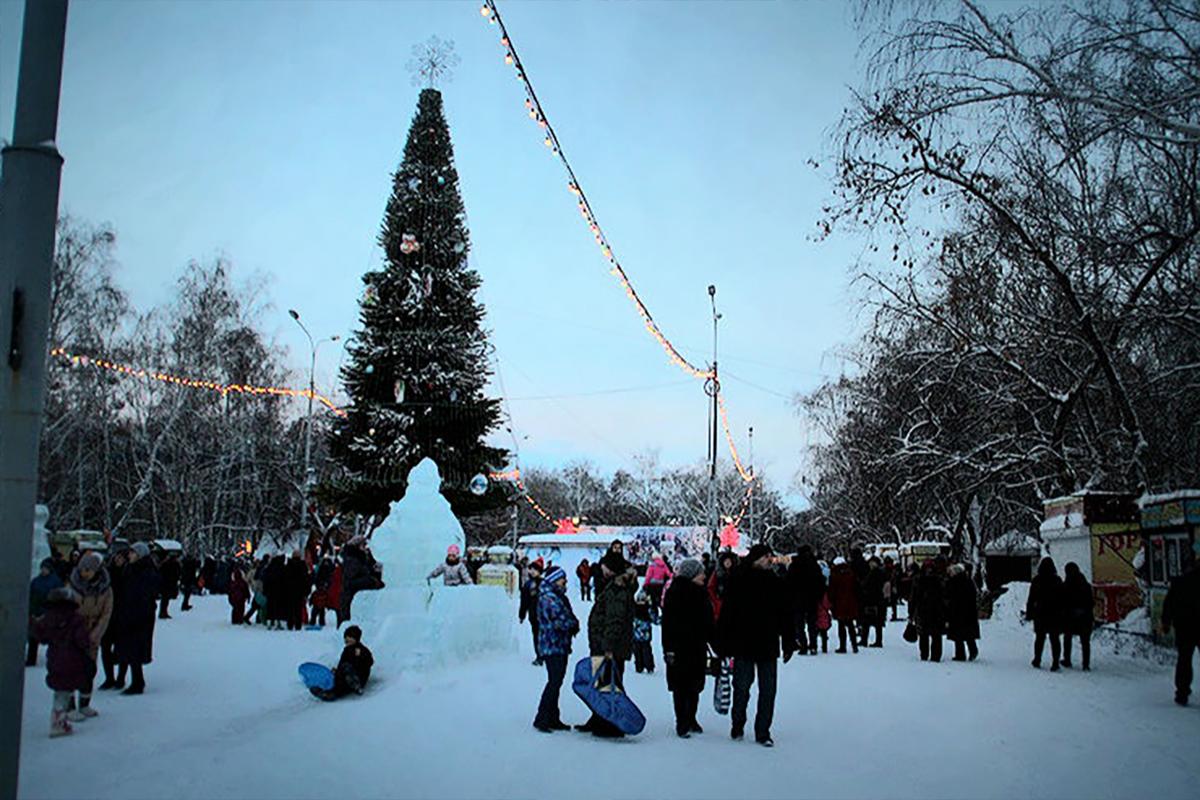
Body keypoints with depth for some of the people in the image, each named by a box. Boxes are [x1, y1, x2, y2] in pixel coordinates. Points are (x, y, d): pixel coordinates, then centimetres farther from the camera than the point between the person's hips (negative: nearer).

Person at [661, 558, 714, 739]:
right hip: (680, 647, -7)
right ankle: (682, 723, 8)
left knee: (695, 686, 12)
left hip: (698, 648, 7)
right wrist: (669, 648, -17)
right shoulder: (674, 593, -10)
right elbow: (668, 622, -13)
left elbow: (708, 622, 17)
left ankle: (691, 720, 25)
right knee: (681, 687, 0)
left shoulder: (701, 593, 11)